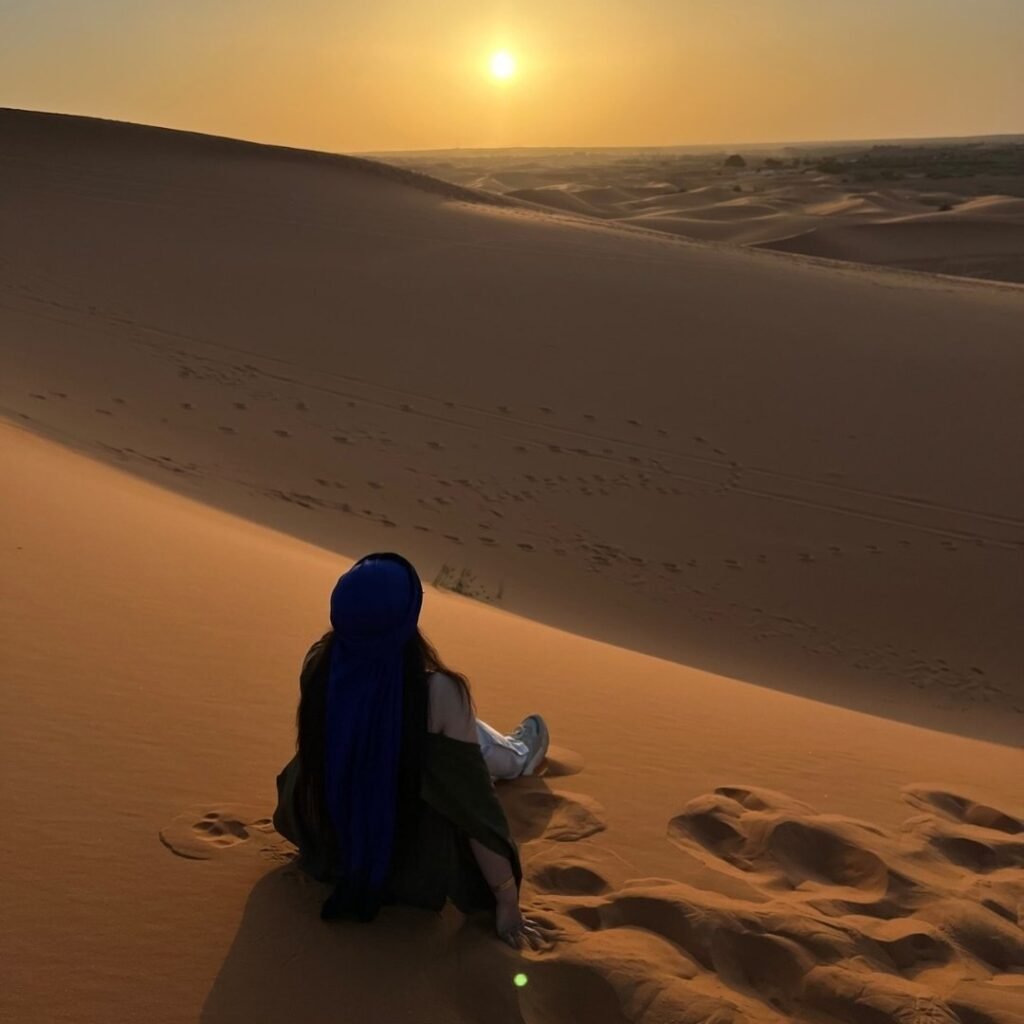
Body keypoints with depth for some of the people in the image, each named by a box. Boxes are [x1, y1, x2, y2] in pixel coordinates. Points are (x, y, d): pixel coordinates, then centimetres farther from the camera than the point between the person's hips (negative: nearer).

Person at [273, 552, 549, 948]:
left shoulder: (319, 667, -19)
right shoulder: (438, 693, -32)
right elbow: (473, 807, -22)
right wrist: (507, 903, -11)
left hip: (327, 847, 4)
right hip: (412, 872, -4)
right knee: (475, 742, 18)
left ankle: (511, 757, 57)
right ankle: (513, 758, 55)